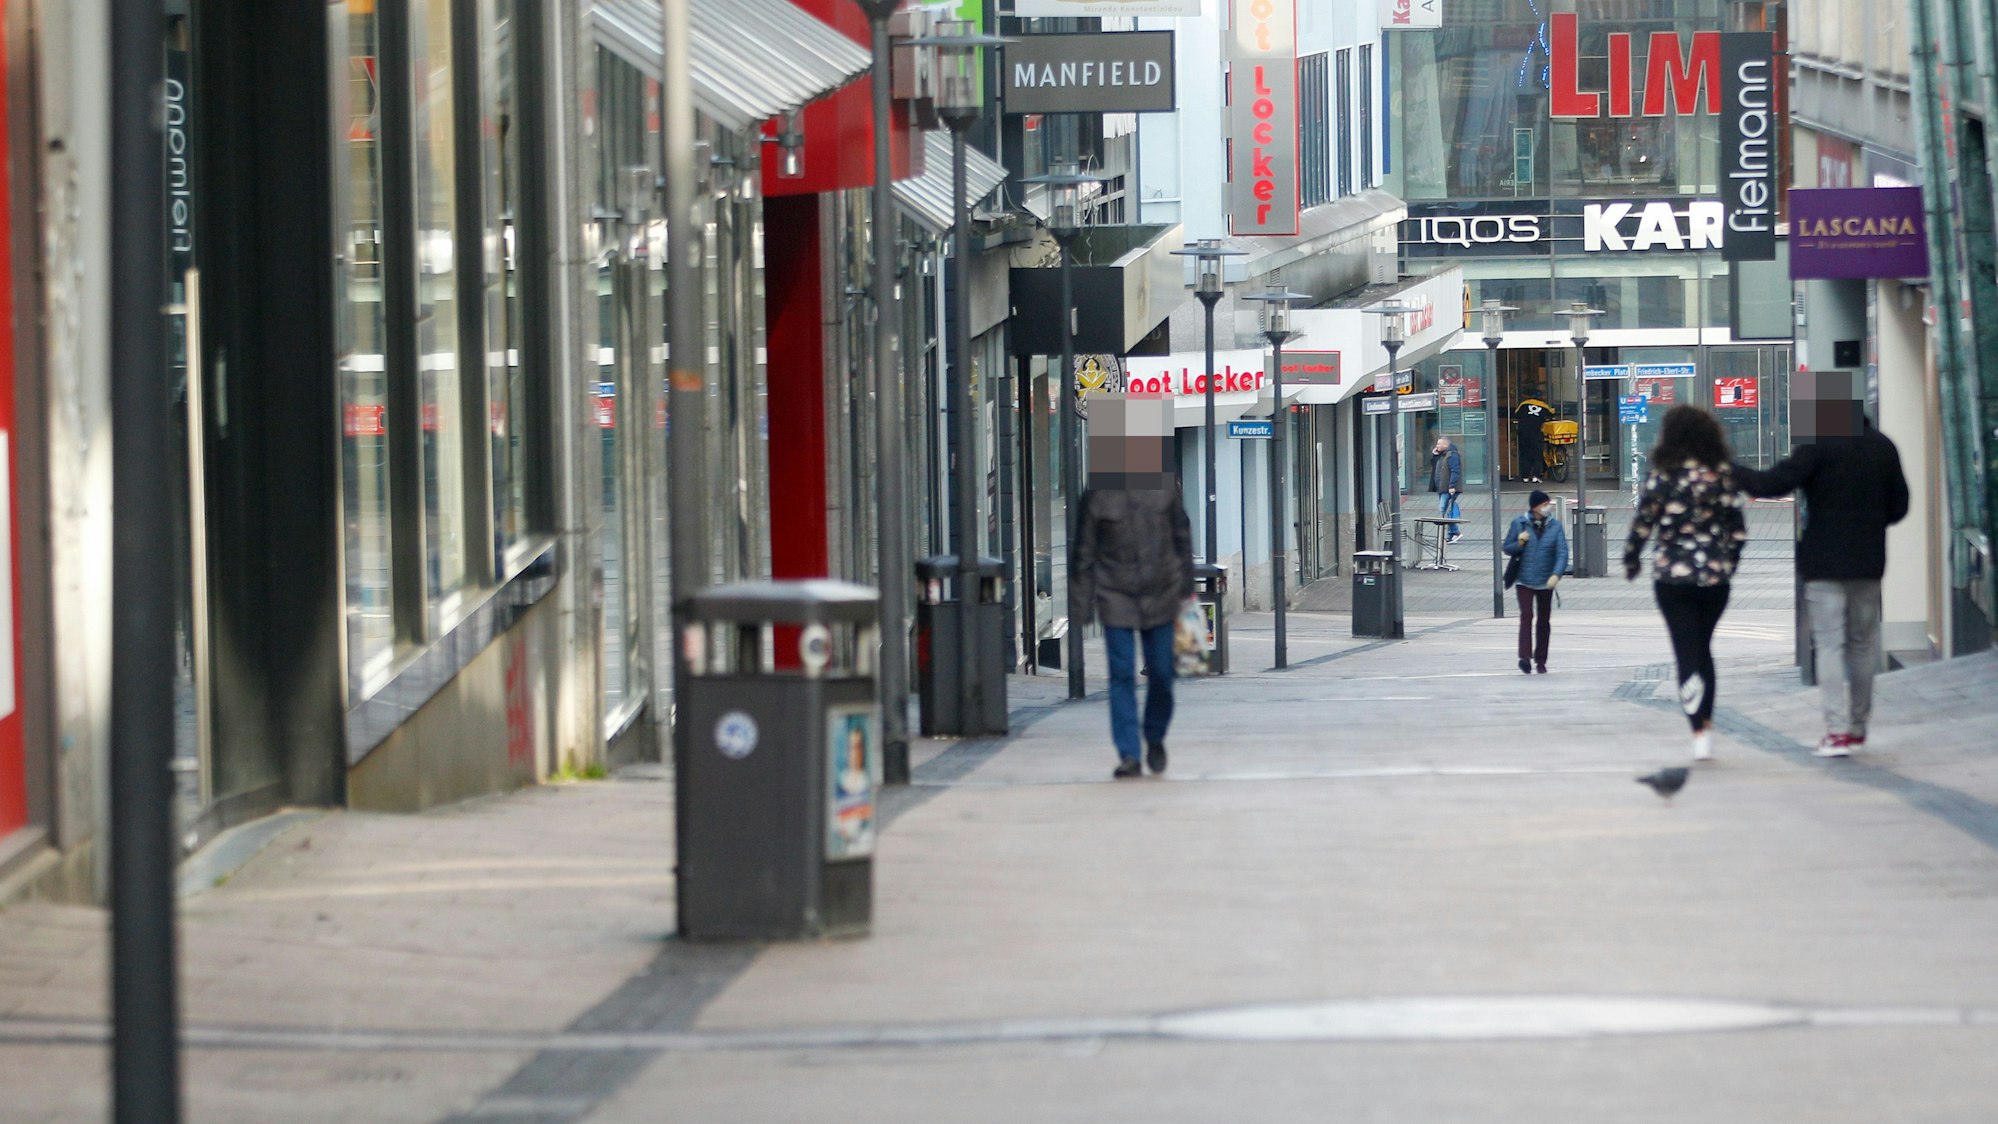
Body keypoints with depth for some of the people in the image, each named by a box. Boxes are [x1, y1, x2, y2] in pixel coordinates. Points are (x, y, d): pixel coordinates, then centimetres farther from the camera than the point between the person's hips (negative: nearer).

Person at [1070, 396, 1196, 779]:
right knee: (1121, 676, -5)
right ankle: (1129, 755, -2)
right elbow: (1084, 555, -1)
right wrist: (1081, 607, -2)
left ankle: (1155, 738, 30)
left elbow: (1181, 534, 10)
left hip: (1160, 595, 2)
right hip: (1116, 599, -2)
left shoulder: (1163, 484, -1)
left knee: (1161, 673, 7)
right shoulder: (1096, 495, -7)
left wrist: (1186, 585, 11)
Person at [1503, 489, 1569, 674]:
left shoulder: (1555, 526, -1)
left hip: (1546, 582, 2)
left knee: (1544, 620, 9)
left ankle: (1540, 660, 21)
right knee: (1526, 615, -18)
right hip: (1524, 580, -2)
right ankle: (1525, 657, -26)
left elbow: (1562, 553, -8)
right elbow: (1507, 548, 5)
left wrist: (1556, 574, -24)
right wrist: (1519, 543, -18)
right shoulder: (1519, 523, -3)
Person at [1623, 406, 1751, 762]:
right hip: (1716, 576, 3)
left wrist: (1631, 561, 8)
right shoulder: (1725, 475, 1)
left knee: (1688, 652, 0)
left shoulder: (1663, 477, -10)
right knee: (1703, 648, 19)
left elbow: (1642, 524, -8)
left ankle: (1700, 733, -10)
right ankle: (1706, 722, 19)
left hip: (1673, 576, -3)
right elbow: (1738, 529, 4)